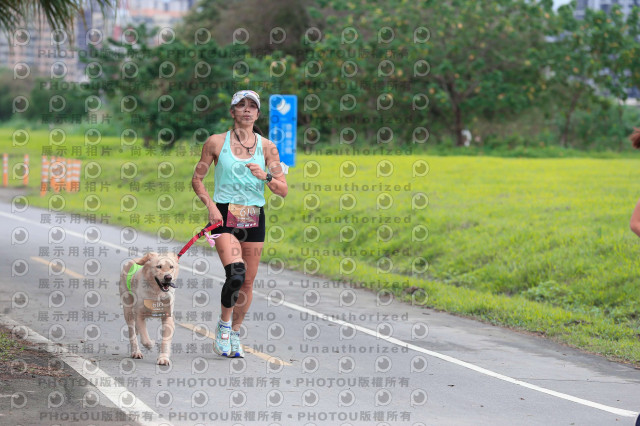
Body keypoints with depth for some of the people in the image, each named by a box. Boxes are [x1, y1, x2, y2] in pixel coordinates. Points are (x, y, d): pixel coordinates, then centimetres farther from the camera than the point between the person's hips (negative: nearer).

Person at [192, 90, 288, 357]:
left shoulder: (267, 147, 5)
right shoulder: (216, 142, 1)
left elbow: (283, 190, 4)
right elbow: (197, 179, 7)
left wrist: (266, 177, -16)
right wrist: (210, 205, -9)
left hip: (254, 218, 3)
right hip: (224, 216, -3)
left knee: (248, 281, 5)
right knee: (236, 274, -22)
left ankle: (234, 334, 25)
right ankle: (224, 323, 2)